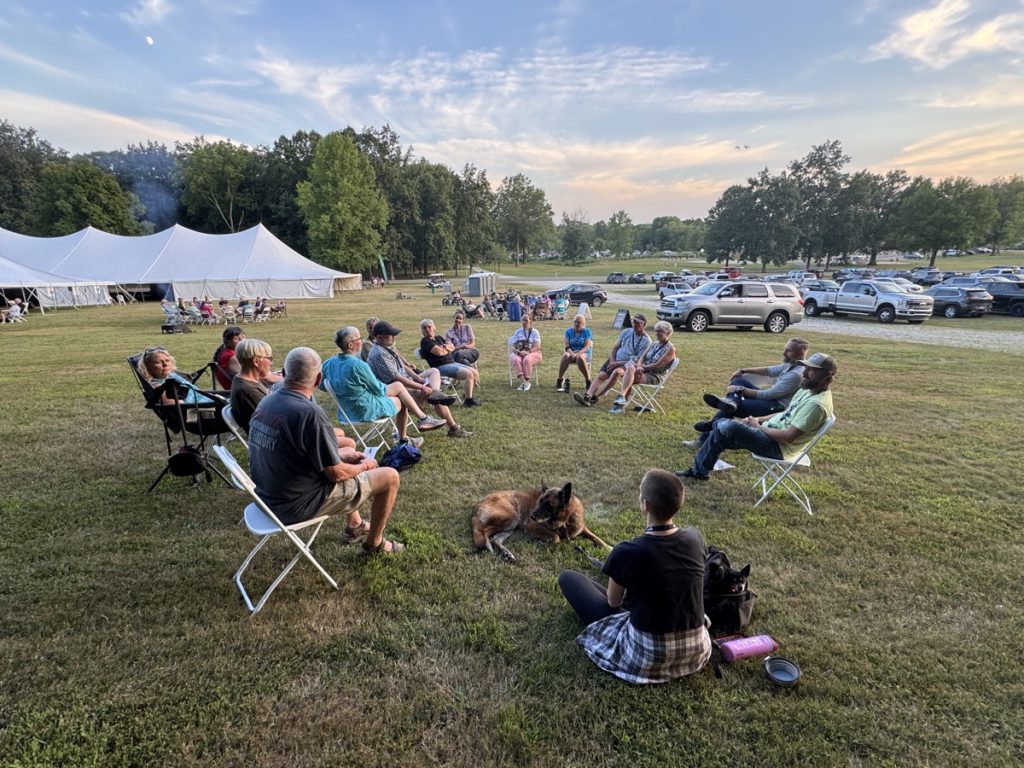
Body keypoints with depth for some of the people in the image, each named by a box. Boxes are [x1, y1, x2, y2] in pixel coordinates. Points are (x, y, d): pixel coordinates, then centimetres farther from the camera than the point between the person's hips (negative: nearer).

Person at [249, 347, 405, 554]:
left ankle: (354, 526, 39)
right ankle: (374, 543, 23)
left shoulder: (266, 402, -2)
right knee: (390, 477, 1)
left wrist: (342, 455, 11)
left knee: (349, 452, 28)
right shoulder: (310, 413, -28)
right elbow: (337, 474, -20)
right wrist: (364, 466, -1)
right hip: (298, 504, -8)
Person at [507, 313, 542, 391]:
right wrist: (517, 351, -13)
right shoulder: (518, 331, 17)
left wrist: (528, 352, -20)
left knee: (527, 360, -38)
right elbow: (512, 345, 10)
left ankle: (527, 382, -33)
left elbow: (537, 346, -3)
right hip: (518, 353, 2)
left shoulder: (535, 332, 9)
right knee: (516, 360, -34)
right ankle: (523, 381, -43)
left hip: (532, 353, -2)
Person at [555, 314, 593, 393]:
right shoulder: (569, 331, 10)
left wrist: (578, 353, -25)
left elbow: (587, 346, -8)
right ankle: (559, 381, -31)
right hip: (571, 352, 2)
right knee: (565, 355, -34)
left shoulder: (587, 331, 3)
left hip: (584, 353, -2)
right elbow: (567, 346, 1)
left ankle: (588, 382, -27)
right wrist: (572, 353, -21)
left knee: (580, 357, -39)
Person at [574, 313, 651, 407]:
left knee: (616, 372, -36)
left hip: (629, 364, -5)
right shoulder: (626, 332, 10)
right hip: (616, 360, 5)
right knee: (601, 375, -20)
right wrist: (612, 361, -6)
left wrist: (617, 364, -17)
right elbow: (615, 348, 13)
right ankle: (587, 396, -37)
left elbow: (638, 360, -12)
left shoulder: (646, 341, -7)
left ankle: (595, 396, -36)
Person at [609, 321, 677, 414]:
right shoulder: (654, 344, 16)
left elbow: (658, 365, -16)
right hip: (645, 371, 7)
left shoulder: (670, 349, -8)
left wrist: (642, 367, -10)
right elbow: (642, 357, 10)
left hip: (656, 377, -7)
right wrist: (639, 366, -11)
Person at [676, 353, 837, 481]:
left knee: (730, 427, -26)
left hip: (778, 446, -10)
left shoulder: (817, 403, -23)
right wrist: (759, 419, 7)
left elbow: (789, 436, -27)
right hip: (770, 434, 11)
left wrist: (759, 427, -13)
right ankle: (699, 469, 5)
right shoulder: (808, 390, 10)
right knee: (721, 425, 2)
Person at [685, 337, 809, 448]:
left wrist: (740, 390, -19)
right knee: (738, 380, 5)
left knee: (729, 409, -18)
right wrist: (743, 371, 12)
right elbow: (770, 370, 20)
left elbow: (766, 395, -25)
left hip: (776, 407, -10)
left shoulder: (796, 374, -26)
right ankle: (732, 401, -22)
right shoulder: (792, 364, 4)